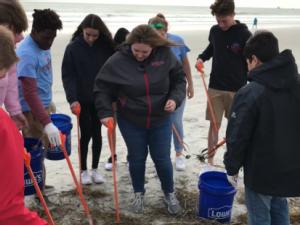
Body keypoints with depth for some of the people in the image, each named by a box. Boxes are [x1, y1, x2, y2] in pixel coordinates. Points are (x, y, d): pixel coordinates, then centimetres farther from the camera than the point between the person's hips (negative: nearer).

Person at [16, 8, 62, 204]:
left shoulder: (43, 45, 4)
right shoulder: (27, 53, -25)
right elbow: (29, 93, -31)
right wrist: (47, 123, -36)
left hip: (43, 106, 9)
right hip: (31, 111, -9)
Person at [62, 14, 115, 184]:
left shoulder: (106, 47, -3)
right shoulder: (73, 48, -9)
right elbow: (67, 75, -12)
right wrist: (72, 98, -22)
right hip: (82, 100, -2)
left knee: (97, 133, 10)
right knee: (86, 134, 3)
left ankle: (95, 169, 23)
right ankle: (84, 170, 20)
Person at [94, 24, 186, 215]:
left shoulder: (165, 55, -13)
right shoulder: (118, 61, -16)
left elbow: (179, 79, 0)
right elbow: (102, 88, -7)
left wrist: (175, 99, -16)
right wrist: (106, 112, -17)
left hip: (160, 120, 1)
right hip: (130, 121, 0)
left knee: (162, 159, 10)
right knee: (137, 158, 13)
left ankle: (170, 193, 34)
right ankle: (139, 194, 37)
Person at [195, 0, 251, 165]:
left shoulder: (244, 35, -11)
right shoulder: (214, 31, 1)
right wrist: (202, 57, 2)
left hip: (237, 89, -2)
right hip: (215, 87, 3)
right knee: (214, 125, 4)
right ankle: (210, 159, 16)